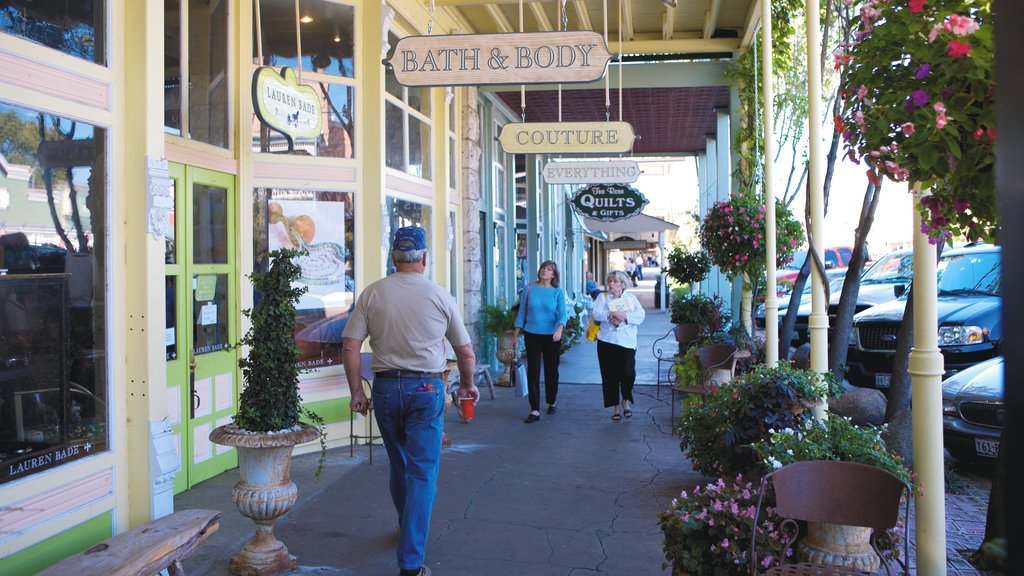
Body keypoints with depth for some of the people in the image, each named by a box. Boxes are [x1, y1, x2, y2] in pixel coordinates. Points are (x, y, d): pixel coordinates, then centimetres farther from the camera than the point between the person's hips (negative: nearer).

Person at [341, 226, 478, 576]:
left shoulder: (373, 293, -1)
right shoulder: (439, 296, -4)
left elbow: (350, 346, -4)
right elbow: (465, 353, 3)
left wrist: (356, 392, 6)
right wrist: (468, 386, 20)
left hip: (385, 388, 3)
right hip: (426, 389, -2)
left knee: (399, 465, 22)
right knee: (422, 473, 2)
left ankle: (408, 529, 43)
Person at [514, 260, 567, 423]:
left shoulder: (558, 292, -2)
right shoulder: (529, 289, 2)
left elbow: (562, 313, -10)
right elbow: (522, 312, 7)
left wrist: (560, 328, -29)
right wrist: (517, 333, 4)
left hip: (551, 336, 0)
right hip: (532, 335, 0)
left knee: (551, 370, 12)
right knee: (533, 372, -3)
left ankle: (551, 403, 33)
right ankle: (535, 410, -2)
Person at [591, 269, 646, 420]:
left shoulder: (631, 298, 11)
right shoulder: (603, 297, 9)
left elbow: (641, 315, -3)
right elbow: (596, 313, -7)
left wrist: (625, 316, -18)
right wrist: (611, 315, -21)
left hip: (627, 342, 0)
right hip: (607, 342, 0)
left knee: (628, 374, -8)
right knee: (610, 376, 2)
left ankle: (625, 401, 20)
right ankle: (615, 407, 16)